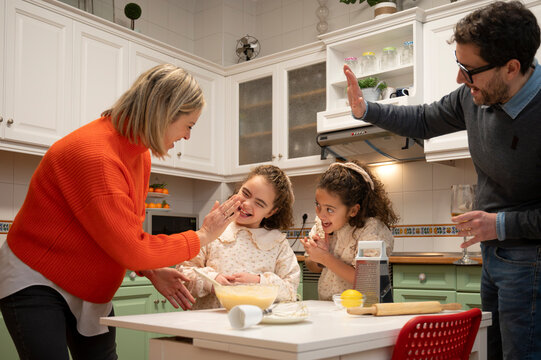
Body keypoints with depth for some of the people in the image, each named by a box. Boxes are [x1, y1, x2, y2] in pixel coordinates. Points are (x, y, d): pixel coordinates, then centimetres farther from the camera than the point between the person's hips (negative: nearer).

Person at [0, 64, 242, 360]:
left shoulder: (140, 154, 0)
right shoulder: (93, 155, -30)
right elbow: (131, 250, -27)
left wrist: (154, 272, -7)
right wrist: (203, 236, -18)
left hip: (90, 290, 8)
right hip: (35, 283, -8)